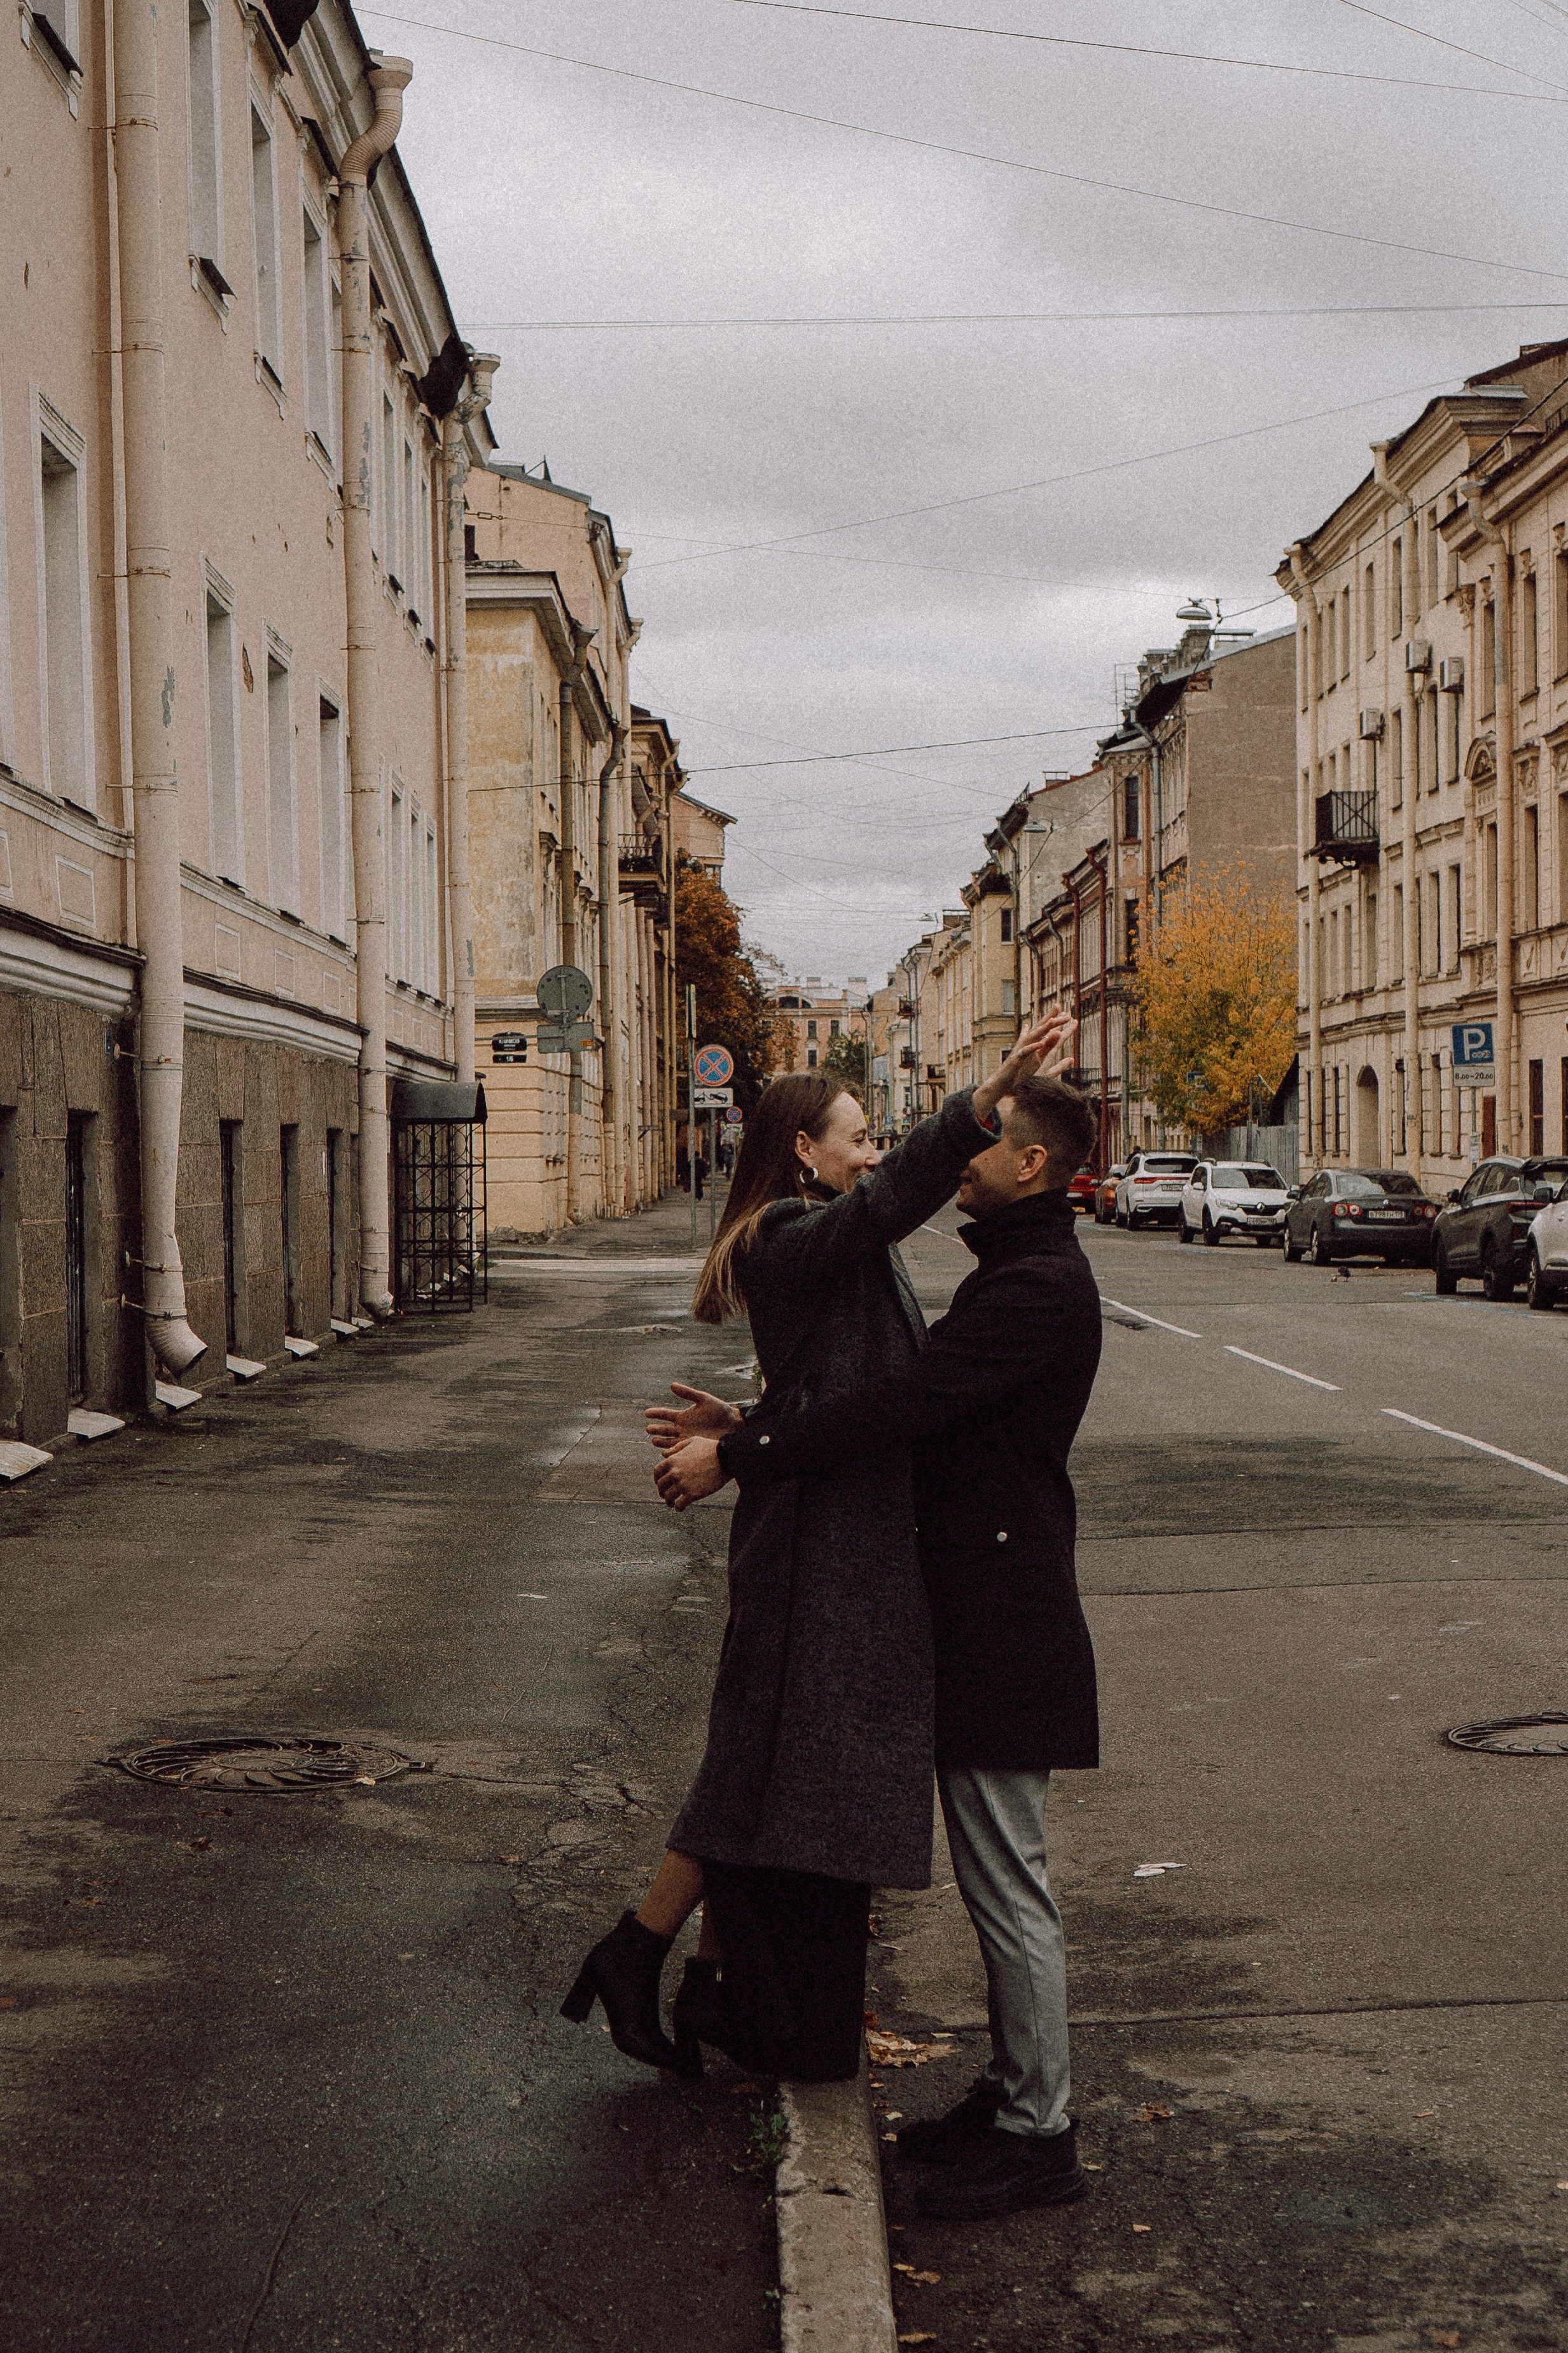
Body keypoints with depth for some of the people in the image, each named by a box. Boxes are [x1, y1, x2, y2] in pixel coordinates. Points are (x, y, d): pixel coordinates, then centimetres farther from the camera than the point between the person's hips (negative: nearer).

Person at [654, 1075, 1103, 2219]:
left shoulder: (1042, 1288, -18)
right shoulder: (1014, 1276, 16)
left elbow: (902, 1406, -26)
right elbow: (915, 1398, 19)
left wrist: (738, 1459, -21)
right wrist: (751, 1430, 13)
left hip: (1004, 1620, -11)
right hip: (976, 1610, 11)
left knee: (1009, 1885, -2)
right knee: (994, 1878, 17)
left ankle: (1038, 2139, 8)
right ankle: (1015, 2092, 29)